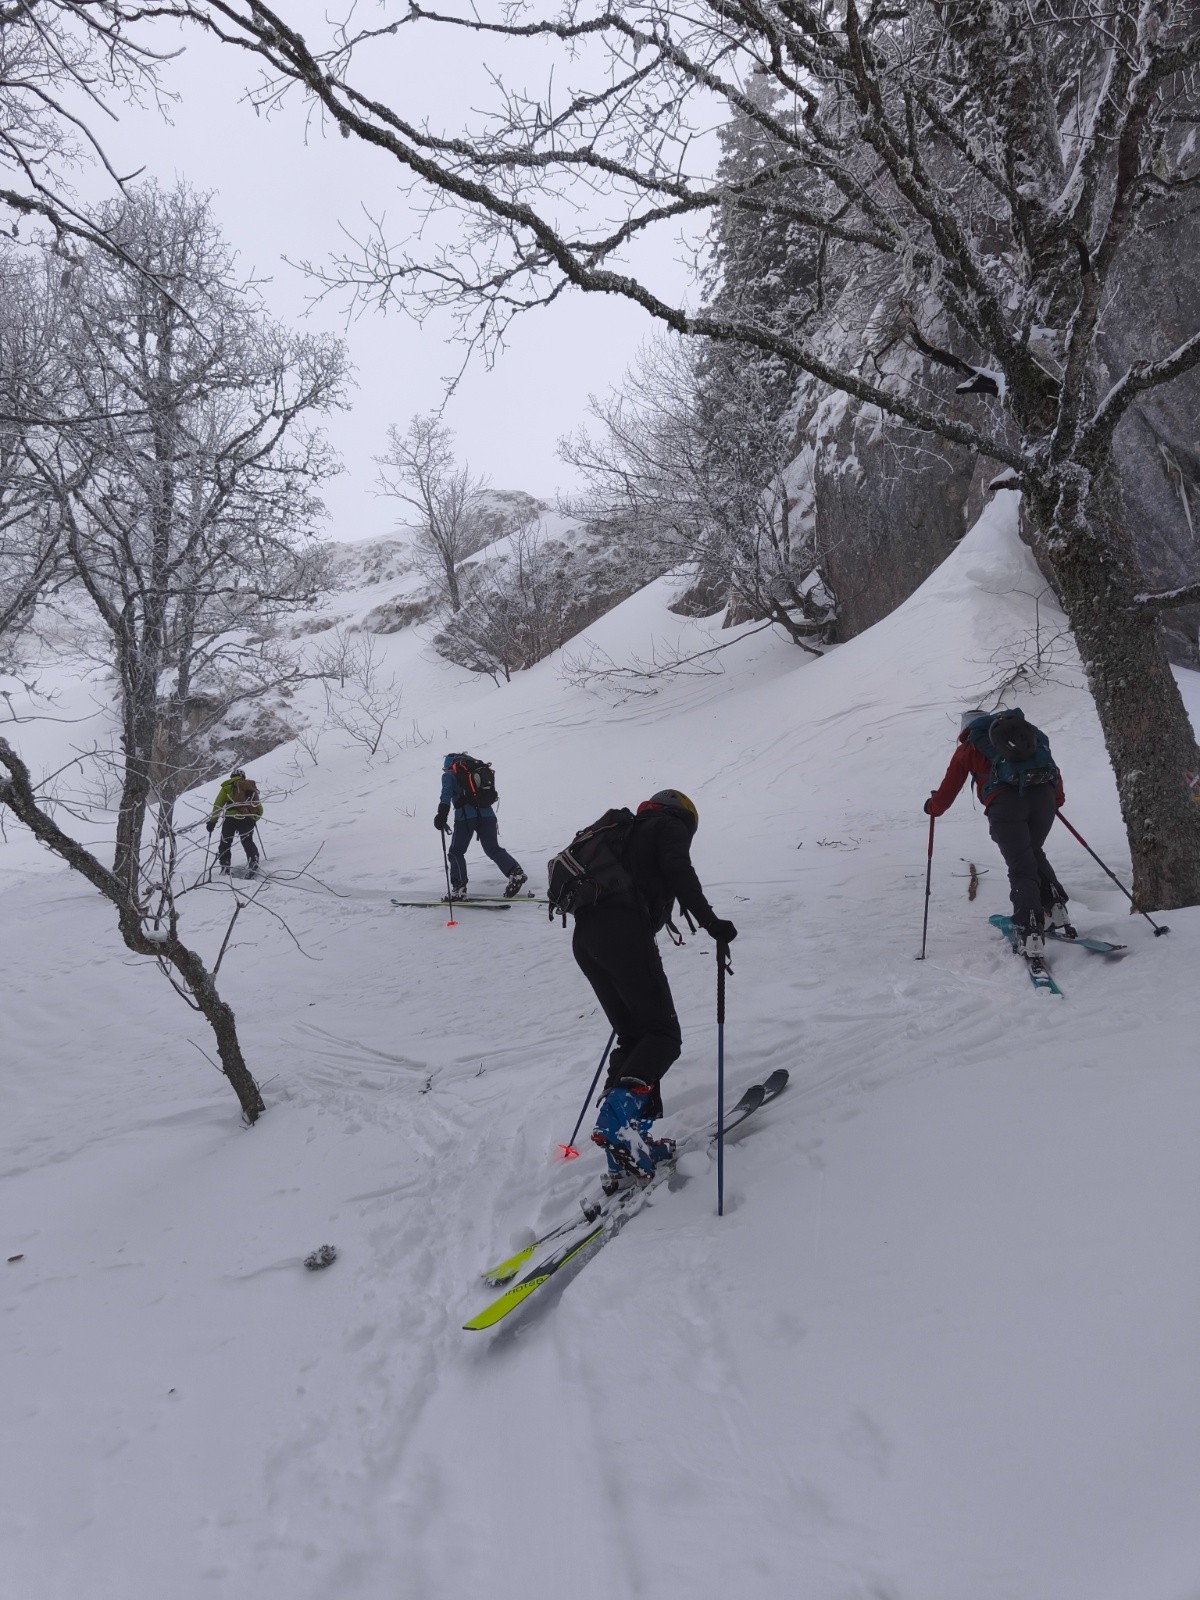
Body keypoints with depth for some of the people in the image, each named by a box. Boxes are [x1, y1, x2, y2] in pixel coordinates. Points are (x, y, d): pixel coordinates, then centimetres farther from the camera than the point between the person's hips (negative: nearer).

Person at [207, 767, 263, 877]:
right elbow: (259, 809, 22)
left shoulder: (227, 787, 16)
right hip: (248, 819, 1)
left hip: (231, 818, -1)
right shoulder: (252, 787, 23)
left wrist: (212, 821, 12)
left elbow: (217, 806, 9)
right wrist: (254, 819, 37)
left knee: (225, 844, 9)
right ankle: (253, 862, -16)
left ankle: (224, 868, 2)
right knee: (248, 842, 6)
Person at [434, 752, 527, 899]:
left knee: (456, 852, 8)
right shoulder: (482, 769, 22)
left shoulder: (450, 774, 7)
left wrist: (441, 815, -14)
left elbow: (446, 795, -8)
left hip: (465, 816, -4)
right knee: (493, 849, 10)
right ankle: (515, 872, -11)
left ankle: (459, 888, 1)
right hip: (487, 814, 5)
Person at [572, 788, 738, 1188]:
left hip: (585, 937, 8)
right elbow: (679, 872, -7)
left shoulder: (630, 831, 35)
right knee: (663, 1035, -7)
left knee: (633, 1035, 11)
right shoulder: (670, 826, 13)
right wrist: (709, 920, -6)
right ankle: (619, 1114, -29)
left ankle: (626, 1149, 4)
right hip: (623, 932, -8)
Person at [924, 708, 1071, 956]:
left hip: (1005, 803, -4)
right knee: (1033, 854, 25)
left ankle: (1030, 931, -16)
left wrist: (933, 807, 43)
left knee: (1021, 867, -3)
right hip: (1043, 796, 4)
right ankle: (1055, 908, 14)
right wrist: (1056, 798, 49)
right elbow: (1054, 772, 32)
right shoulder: (1029, 732, 33)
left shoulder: (969, 747, 22)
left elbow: (950, 787, 25)